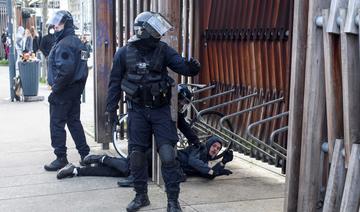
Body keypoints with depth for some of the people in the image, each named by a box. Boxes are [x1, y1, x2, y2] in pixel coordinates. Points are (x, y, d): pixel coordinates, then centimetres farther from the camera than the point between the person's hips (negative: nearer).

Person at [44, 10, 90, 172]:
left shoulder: (64, 44, -17)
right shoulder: (78, 43, 14)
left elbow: (64, 70, -26)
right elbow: (82, 68, 17)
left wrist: (55, 88, -19)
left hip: (63, 91, -10)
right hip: (76, 89, 10)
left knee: (57, 124, -1)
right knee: (74, 121, 16)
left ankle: (61, 158, 4)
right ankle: (85, 154, 20)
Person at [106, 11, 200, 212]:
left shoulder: (163, 49, -5)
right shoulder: (124, 53, -4)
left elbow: (182, 65, -13)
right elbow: (115, 82, 4)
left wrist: (192, 67, -36)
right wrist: (111, 108, 3)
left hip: (160, 110, -1)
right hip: (137, 111, 1)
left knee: (168, 155, -8)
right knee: (137, 155, 8)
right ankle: (141, 196, 26)